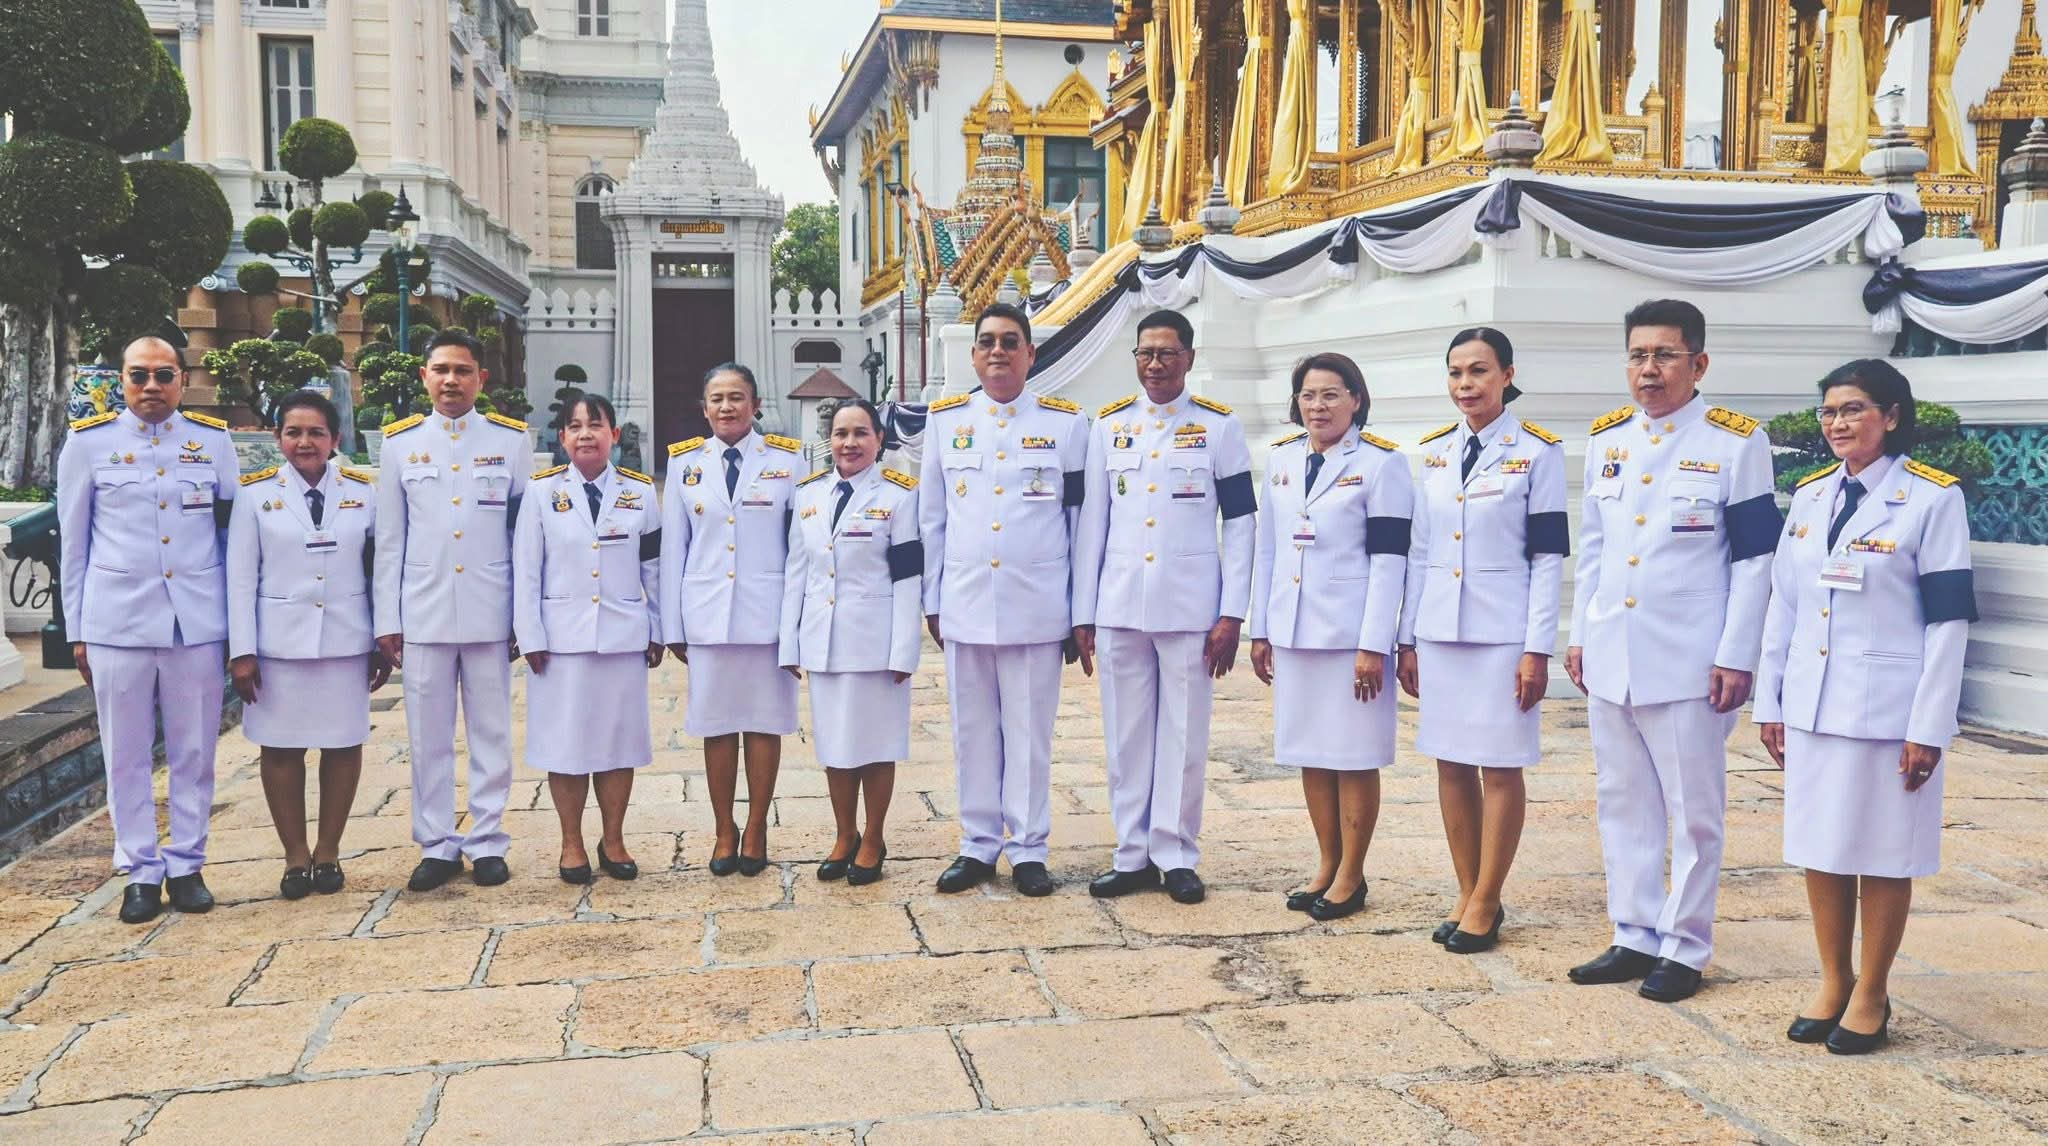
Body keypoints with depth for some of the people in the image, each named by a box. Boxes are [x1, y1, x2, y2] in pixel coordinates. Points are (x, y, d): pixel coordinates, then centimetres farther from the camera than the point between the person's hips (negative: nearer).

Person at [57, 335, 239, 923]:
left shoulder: (214, 440, 5)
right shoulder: (87, 443, 4)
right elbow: (73, 543, 8)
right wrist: (76, 631, 6)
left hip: (198, 622, 1)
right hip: (117, 622, 0)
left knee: (194, 751, 7)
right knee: (126, 754, 6)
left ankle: (186, 865, 19)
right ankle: (141, 872, 16)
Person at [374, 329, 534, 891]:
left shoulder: (512, 439, 4)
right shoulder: (400, 442, 7)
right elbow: (389, 538, 8)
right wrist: (387, 618, 4)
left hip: (490, 612, -1)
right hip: (423, 613, 1)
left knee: (491, 732, 5)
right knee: (428, 735, 6)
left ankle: (487, 842, 16)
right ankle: (437, 846, 16)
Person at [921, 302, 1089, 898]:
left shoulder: (1066, 423, 3)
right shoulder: (945, 420, 8)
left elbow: (1081, 520, 3)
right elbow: (931, 518, 11)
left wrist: (1083, 613, 1)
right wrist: (932, 602, 8)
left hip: (1036, 608, -2)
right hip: (964, 607, 2)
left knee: (1030, 733, 3)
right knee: (973, 733, 9)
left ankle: (1028, 849, 15)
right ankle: (978, 844, 21)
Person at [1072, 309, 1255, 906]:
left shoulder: (1219, 426, 1)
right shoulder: (1109, 425, 8)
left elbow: (1240, 522, 1)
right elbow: (1092, 521, 9)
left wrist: (1232, 615, -5)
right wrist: (1082, 613, 6)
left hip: (1190, 608, -2)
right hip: (1120, 608, 2)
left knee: (1184, 738, 4)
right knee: (1127, 737, 8)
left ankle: (1176, 857, 15)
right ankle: (1133, 855, 18)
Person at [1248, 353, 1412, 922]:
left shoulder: (1382, 463, -6)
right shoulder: (1281, 459, 11)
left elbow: (1389, 560, -10)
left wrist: (1373, 646, -15)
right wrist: (1260, 631, 12)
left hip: (1351, 634, -5)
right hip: (1292, 632, 6)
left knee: (1354, 757, 2)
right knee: (1310, 753, 11)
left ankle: (1351, 875, 14)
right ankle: (1327, 865, 24)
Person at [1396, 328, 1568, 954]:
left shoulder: (1537, 450, -4)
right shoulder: (1433, 452, 10)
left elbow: (1548, 556, -6)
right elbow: (1418, 551, 12)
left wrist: (1537, 649, -11)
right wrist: (1408, 639, 9)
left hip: (1503, 634, -5)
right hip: (1439, 632, 5)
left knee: (1500, 767, 2)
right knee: (1451, 764, 8)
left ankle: (1486, 903, 12)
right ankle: (1467, 894, 20)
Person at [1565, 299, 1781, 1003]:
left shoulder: (1737, 442, -5)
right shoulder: (1606, 440, 10)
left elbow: (1754, 557, -6)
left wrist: (1736, 656, -10)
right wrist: (1579, 635, 13)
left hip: (1688, 661, -5)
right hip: (1609, 658, 5)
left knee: (1694, 811, 4)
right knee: (1623, 804, 12)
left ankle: (1684, 949, 16)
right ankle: (1635, 937, 23)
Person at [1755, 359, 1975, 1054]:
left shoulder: (1933, 498, -7)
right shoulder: (1810, 495, 8)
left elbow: (1947, 621, -9)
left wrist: (1927, 729, -13)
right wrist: (1768, 702, 9)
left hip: (1887, 709, -5)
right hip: (1811, 706, 5)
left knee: (1882, 853, 5)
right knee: (1820, 847, 11)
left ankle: (1871, 995, 19)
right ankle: (1832, 983, 25)